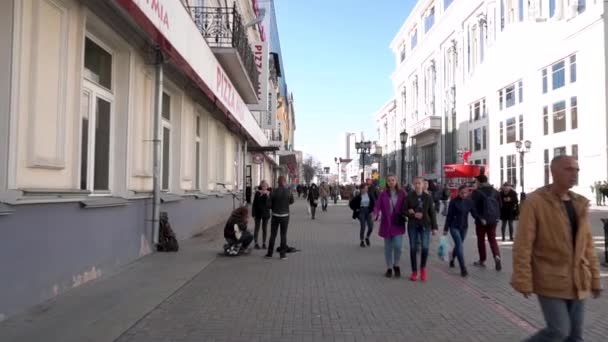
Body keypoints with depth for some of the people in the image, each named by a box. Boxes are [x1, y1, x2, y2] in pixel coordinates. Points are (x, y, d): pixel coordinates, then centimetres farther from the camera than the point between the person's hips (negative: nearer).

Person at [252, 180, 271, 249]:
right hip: (258, 213, -2)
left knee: (265, 229, 8)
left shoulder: (269, 193, 0)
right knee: (257, 228, 5)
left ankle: (264, 243, 16)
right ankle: (256, 243, 11)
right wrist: (253, 214, -8)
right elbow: (254, 204, -4)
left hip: (266, 213, 2)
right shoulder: (257, 193, -5)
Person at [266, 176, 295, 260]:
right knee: (283, 235, 7)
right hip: (285, 216, 0)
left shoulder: (274, 192, -11)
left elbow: (269, 204, -8)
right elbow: (291, 202, 8)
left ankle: (270, 253, 17)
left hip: (275, 216, 0)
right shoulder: (289, 192, -9)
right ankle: (283, 254, 9)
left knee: (273, 235, 11)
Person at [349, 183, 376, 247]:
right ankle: (362, 241, 13)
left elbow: (373, 203, 13)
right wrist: (356, 210, -4)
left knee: (371, 227, -3)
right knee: (363, 227, -2)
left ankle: (367, 237, 25)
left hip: (368, 212, 3)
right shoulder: (358, 196, -9)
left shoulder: (369, 195, -1)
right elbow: (351, 203, -4)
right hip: (361, 212, -3)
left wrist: (371, 209, 4)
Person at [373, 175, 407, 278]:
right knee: (388, 247, 9)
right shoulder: (383, 194, 1)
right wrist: (375, 215, -26)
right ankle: (389, 268, 25)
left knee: (398, 246, -12)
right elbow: (377, 206, -8)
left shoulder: (402, 194, 2)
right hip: (386, 224, 1)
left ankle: (396, 265, 14)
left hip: (398, 224, -1)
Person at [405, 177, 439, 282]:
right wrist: (413, 215, -15)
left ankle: (423, 268, 14)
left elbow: (432, 212, 4)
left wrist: (434, 227, 1)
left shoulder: (428, 197, 3)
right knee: (413, 248, 3)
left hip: (425, 225, 0)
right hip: (412, 225, 0)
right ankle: (414, 272, 17)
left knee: (425, 247, -12)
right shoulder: (409, 197, 2)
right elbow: (404, 211, 2)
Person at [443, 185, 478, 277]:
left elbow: (474, 213, 1)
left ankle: (452, 260, 43)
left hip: (464, 227, 5)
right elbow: (449, 216, -9)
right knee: (460, 245, -13)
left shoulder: (469, 201, -1)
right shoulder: (454, 201, -12)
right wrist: (446, 228, -7)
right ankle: (463, 269, -15)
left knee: (458, 245, 17)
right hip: (454, 226, -4)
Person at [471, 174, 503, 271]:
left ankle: (482, 260, 15)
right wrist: (496, 215, 18)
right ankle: (497, 256, -11)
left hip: (481, 220, -4)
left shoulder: (477, 192, -12)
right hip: (493, 219, 4)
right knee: (492, 239, 12)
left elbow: (473, 206, -14)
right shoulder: (495, 191, 6)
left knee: (481, 240, 9)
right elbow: (500, 204, 11)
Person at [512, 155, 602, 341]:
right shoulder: (535, 201, -13)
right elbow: (523, 245, -14)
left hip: (577, 282, 7)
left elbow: (588, 244, 14)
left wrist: (594, 277, 13)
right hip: (550, 281, -6)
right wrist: (523, 281, -16)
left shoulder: (580, 203, 8)